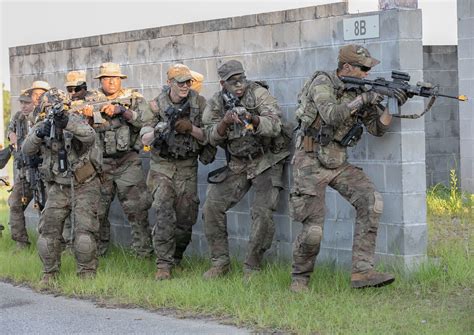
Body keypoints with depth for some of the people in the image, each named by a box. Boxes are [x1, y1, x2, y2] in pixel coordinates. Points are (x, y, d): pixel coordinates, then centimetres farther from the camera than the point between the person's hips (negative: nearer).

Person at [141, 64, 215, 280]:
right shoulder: (156, 105, -4)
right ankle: (163, 265, -11)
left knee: (186, 218, 5)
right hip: (162, 167, -2)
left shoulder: (199, 103, -2)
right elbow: (145, 139, -6)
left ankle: (176, 257, 27)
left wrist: (191, 128, -21)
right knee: (164, 214, -14)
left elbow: (208, 137, -2)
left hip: (187, 167, 2)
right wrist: (162, 127, -25)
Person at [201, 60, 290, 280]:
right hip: (237, 165, 4)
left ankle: (252, 268, -3)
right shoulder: (216, 103, 1)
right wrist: (225, 122, -26)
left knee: (263, 213, -16)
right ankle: (220, 262, 7)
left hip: (266, 161, -4)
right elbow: (213, 138, -6)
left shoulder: (258, 93, -12)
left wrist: (253, 119, -42)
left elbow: (275, 125, -23)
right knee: (212, 206, -5)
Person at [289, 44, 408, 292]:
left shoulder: (359, 91, 8)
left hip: (338, 163, 6)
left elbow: (377, 128, 6)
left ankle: (362, 271, -14)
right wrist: (362, 100, -24)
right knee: (313, 231, -9)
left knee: (371, 202, -15)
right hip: (312, 162, -6)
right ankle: (299, 278, 16)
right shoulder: (322, 82, -11)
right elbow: (331, 115, -28)